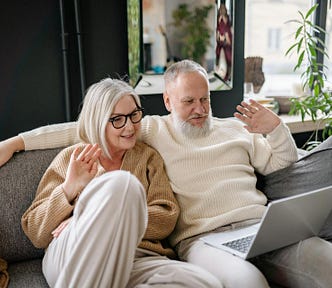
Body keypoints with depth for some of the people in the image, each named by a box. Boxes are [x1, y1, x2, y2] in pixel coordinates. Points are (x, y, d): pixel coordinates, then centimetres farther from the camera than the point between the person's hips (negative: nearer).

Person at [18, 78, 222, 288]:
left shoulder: (148, 157, 17)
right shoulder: (70, 158, 11)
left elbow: (167, 219, 2)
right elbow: (36, 235, 8)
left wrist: (109, 218, -12)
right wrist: (69, 189, -10)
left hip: (134, 262, 2)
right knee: (121, 182, -31)